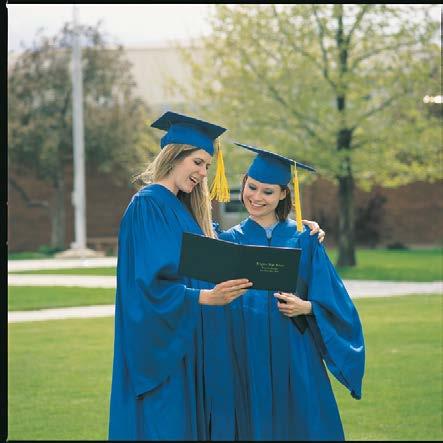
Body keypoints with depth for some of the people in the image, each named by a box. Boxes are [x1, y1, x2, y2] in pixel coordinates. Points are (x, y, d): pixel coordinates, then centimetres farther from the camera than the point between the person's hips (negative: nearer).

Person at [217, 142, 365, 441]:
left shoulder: (302, 239, 6)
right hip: (247, 357, 0)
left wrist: (305, 307, -13)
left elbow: (331, 297, 4)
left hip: (293, 357, 0)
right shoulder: (229, 241, 8)